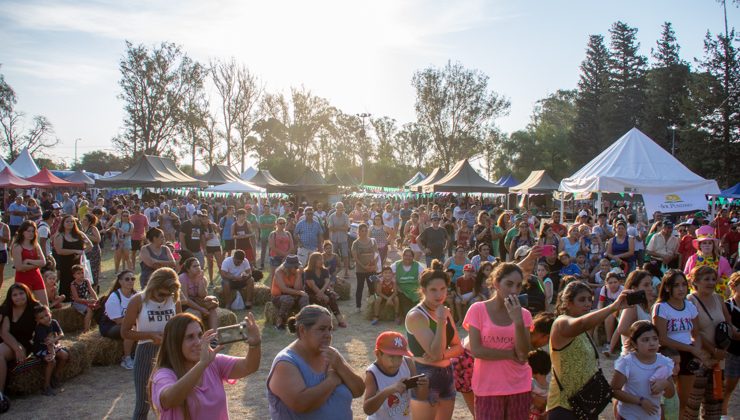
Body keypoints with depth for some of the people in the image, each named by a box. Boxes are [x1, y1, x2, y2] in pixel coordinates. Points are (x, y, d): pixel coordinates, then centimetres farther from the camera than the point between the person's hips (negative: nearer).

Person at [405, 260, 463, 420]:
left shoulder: (445, 312, 7)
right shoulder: (415, 316, -16)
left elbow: (458, 347, 9)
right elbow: (435, 353, -21)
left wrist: (443, 355, -11)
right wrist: (441, 322, -26)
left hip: (446, 375, 8)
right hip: (425, 377, -8)